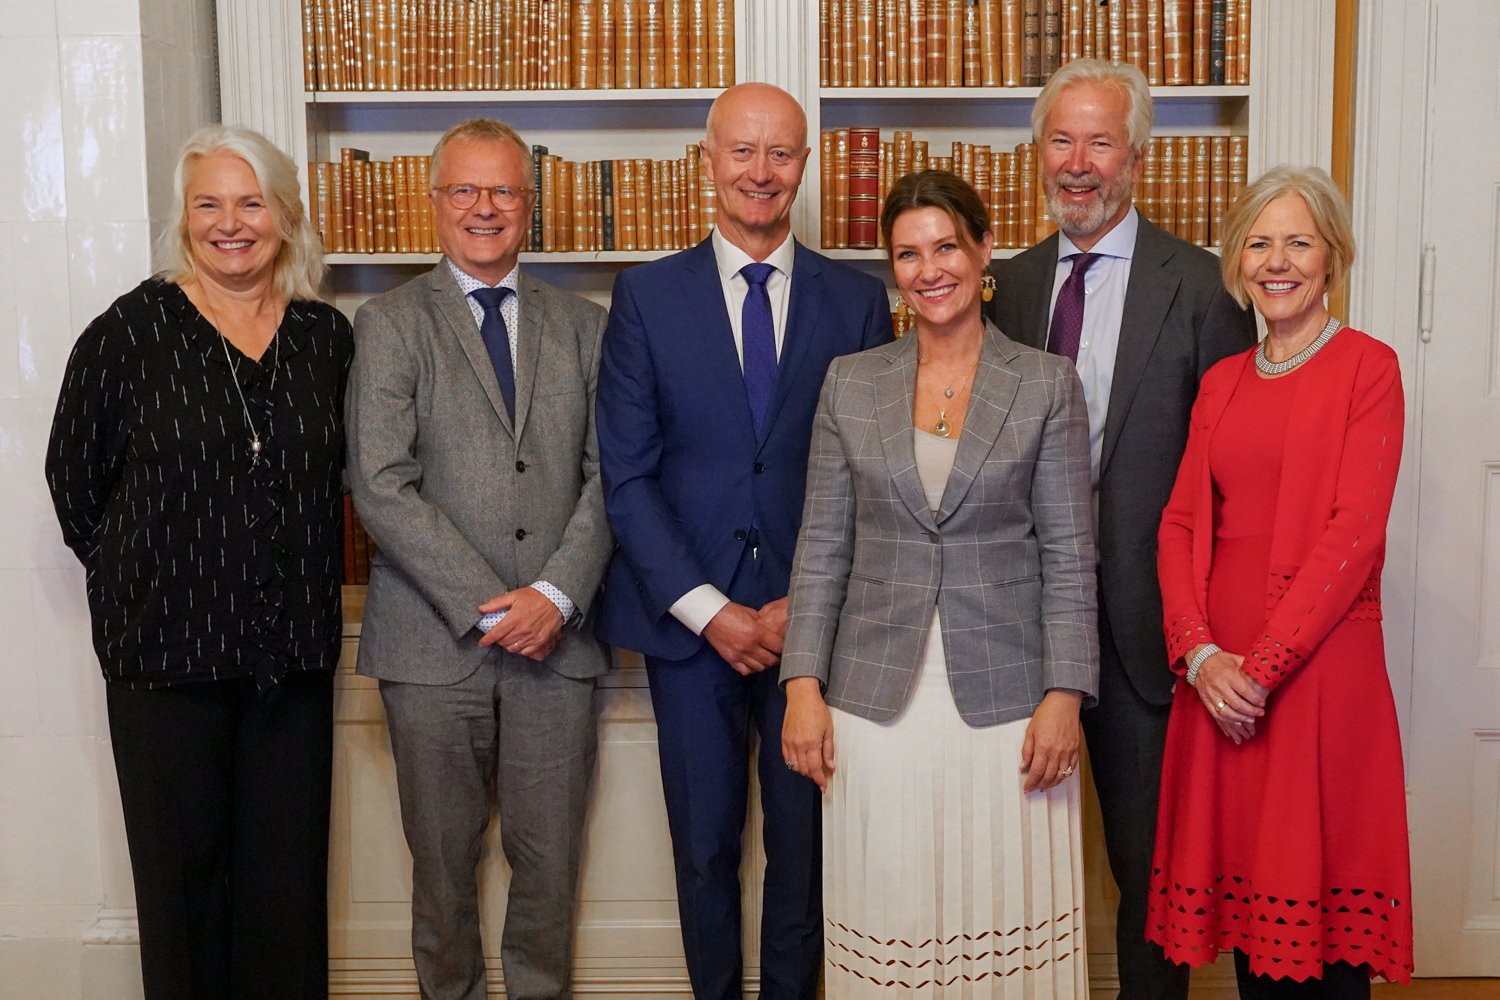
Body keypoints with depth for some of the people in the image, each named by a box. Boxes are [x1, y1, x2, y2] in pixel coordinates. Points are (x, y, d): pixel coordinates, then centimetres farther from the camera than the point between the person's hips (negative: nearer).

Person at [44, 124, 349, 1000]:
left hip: (295, 646, 2)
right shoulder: (131, 330, -5)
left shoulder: (329, 336, 3)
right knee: (183, 866, 9)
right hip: (167, 642, -2)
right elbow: (75, 476, 3)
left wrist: (302, 579, 6)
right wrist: (134, 572, 6)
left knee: (288, 868, 10)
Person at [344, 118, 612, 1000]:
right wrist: (488, 605, -13)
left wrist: (556, 594, -10)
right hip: (435, 641, -2)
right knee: (444, 857, 10)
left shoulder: (583, 326, 11)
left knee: (550, 858, 8)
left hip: (556, 634, 2)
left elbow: (606, 475, 4)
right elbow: (382, 487, -8)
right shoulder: (391, 323, 2)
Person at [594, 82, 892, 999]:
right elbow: (627, 473, -2)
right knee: (704, 845, 10)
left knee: (806, 842, 9)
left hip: (813, 619, 0)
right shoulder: (646, 296, 2)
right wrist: (708, 610, -9)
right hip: (689, 618, 0)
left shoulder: (858, 300, 3)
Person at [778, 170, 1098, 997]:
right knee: (888, 923, 7)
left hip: (1006, 699, -1)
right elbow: (821, 548, 6)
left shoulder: (1048, 384, 1)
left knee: (1006, 917, 5)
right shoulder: (849, 382, 6)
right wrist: (802, 686, -1)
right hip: (875, 700, 2)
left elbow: (1069, 555, 0)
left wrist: (1065, 696, -7)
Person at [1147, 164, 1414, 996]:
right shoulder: (1221, 382, 13)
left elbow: (1354, 531, -12)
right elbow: (1181, 524, 7)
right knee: (1244, 873, 12)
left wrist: (1263, 664, -15)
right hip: (1217, 673, 5)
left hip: (1322, 664, -5)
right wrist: (1199, 652, -8)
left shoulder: (1367, 367, -3)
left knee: (1322, 876, 4)